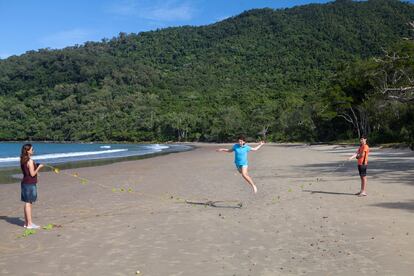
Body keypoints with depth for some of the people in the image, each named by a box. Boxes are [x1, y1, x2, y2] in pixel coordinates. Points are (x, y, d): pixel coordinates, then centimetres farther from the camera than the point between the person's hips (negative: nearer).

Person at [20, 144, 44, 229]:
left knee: (27, 203, 13)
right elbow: (32, 174, -17)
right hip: (30, 184, -9)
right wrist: (39, 167, -6)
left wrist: (35, 166, 15)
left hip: (25, 183, 9)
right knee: (28, 203, -5)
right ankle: (29, 224, 0)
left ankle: (26, 222, 20)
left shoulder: (23, 160, 10)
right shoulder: (30, 161, -16)